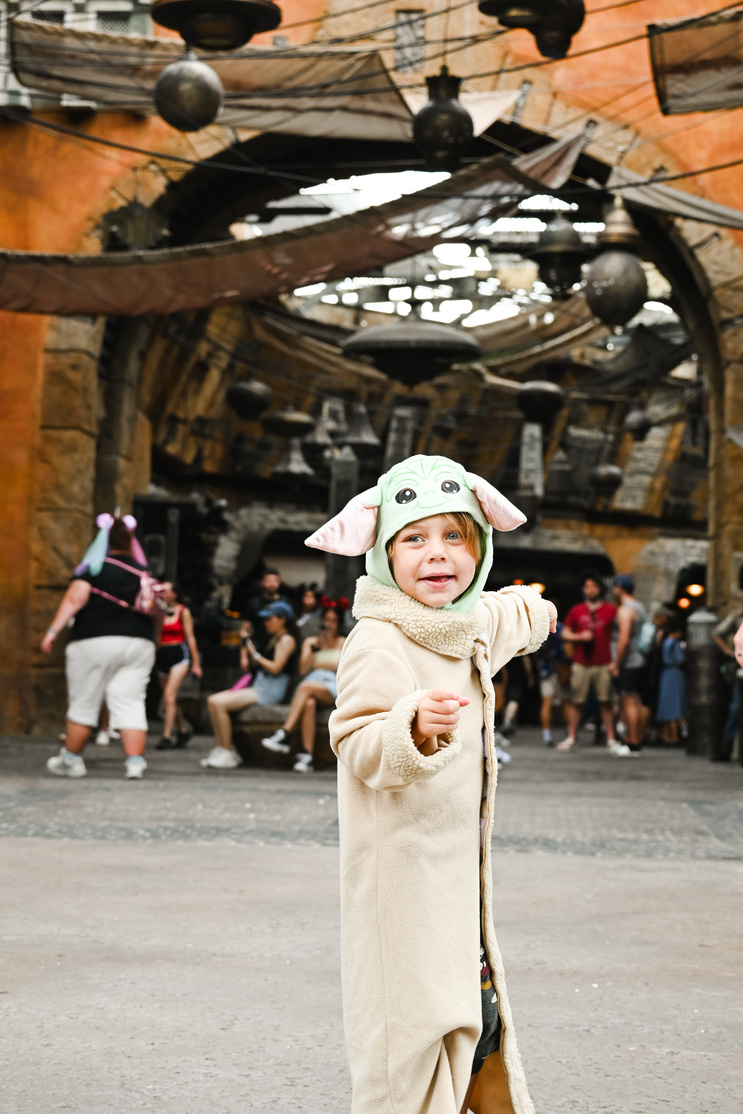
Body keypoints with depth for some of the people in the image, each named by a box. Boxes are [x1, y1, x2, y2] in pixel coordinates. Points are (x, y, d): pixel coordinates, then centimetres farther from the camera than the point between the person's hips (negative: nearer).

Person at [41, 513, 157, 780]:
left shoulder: (94, 566, -4)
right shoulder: (142, 572, 10)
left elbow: (75, 598, -12)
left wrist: (53, 630, -12)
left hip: (95, 641, -4)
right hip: (139, 643, 4)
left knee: (83, 704, 6)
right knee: (131, 705, 2)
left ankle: (71, 759, 16)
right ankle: (135, 760, -9)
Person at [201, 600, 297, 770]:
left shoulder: (286, 639, -5)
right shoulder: (273, 639, 23)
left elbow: (275, 668, -16)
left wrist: (255, 654, -8)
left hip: (270, 692, -10)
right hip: (257, 686, 10)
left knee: (219, 703, -22)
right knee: (212, 701, -4)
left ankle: (227, 753, -17)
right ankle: (220, 748, -7)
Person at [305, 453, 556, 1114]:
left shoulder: (475, 624, 7)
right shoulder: (378, 644, -20)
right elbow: (358, 747, -27)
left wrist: (534, 613, 51)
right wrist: (414, 726, -45)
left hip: (460, 869, 9)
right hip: (403, 867, -9)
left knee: (478, 1018, 17)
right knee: (415, 1023, -6)